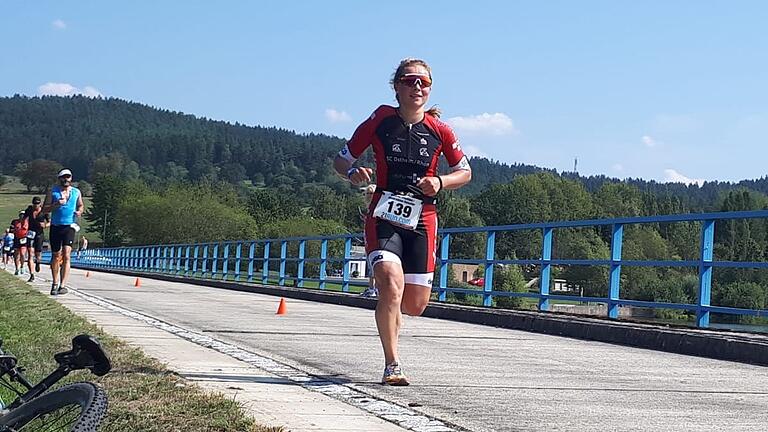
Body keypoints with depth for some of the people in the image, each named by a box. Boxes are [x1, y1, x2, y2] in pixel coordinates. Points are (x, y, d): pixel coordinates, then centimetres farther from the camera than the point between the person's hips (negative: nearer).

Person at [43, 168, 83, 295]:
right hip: (55, 227, 0)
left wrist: (79, 212, 1)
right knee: (55, 256, 9)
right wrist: (56, 205, -16)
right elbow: (45, 209, 1)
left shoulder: (76, 192, 9)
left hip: (69, 226, 0)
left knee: (66, 255, -13)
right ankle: (55, 283, 25)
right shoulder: (53, 192, 4)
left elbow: (80, 205, 23)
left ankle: (62, 285, -14)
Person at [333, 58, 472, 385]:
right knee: (392, 283, -24)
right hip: (384, 217, -2)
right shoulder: (381, 120, -3)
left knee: (417, 304, 3)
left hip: (422, 222, 2)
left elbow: (465, 172, 11)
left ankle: (388, 312, 41)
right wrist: (352, 172, -17)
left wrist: (440, 182, -9)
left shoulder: (439, 130, 0)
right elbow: (341, 159, 5)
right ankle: (392, 366, -13)